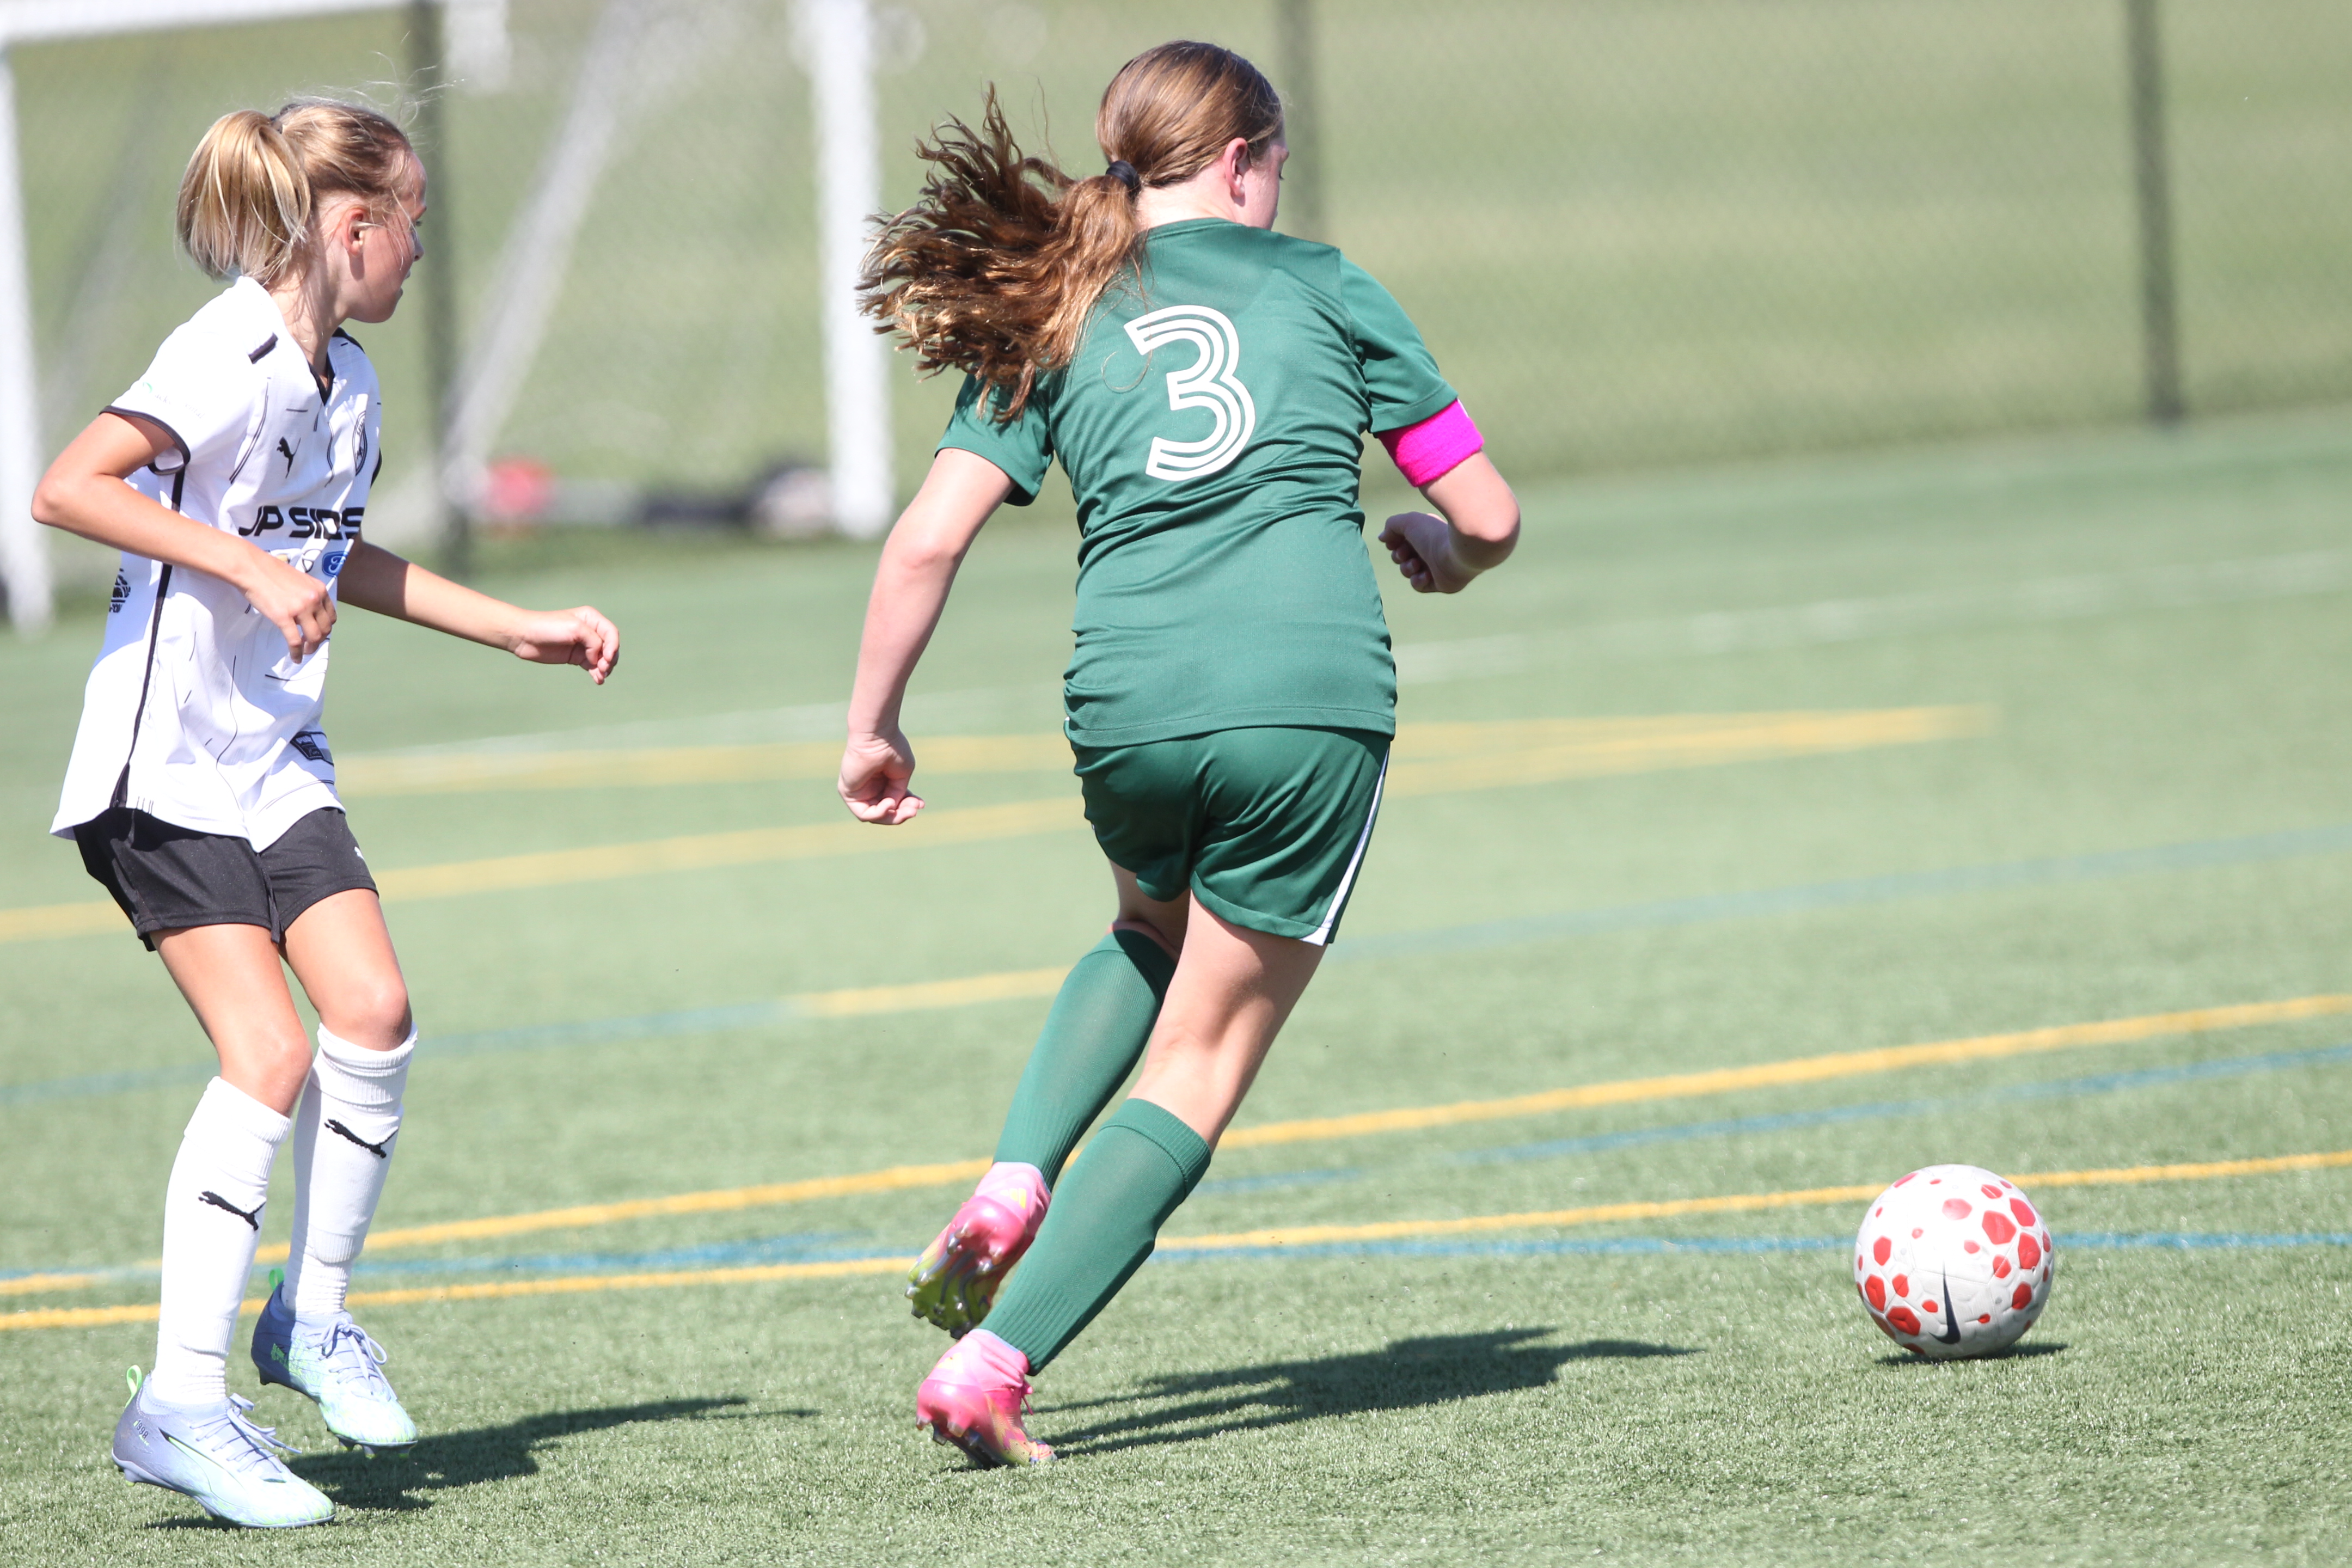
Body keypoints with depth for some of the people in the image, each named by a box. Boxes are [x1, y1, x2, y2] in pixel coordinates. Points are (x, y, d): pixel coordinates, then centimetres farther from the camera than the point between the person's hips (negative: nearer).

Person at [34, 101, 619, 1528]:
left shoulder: (347, 383, 12)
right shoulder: (231, 359, -16)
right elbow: (67, 490, -25)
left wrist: (523, 630, 28)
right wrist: (247, 564, -28)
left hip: (275, 757, 8)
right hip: (165, 764, -8)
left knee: (373, 1011, -8)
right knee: (269, 1054, -16)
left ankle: (314, 1314, 11)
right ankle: (185, 1400, -12)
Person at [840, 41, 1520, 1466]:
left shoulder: (1053, 321, 14)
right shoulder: (1321, 285, 11)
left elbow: (927, 542, 4)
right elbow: (1490, 515, 10)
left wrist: (873, 728, 15)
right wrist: (1441, 556, 33)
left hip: (1132, 708, 3)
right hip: (1319, 703, -3)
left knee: (1154, 940, 35)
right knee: (1200, 1064, 7)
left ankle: (1015, 1185, 11)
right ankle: (994, 1362, -5)